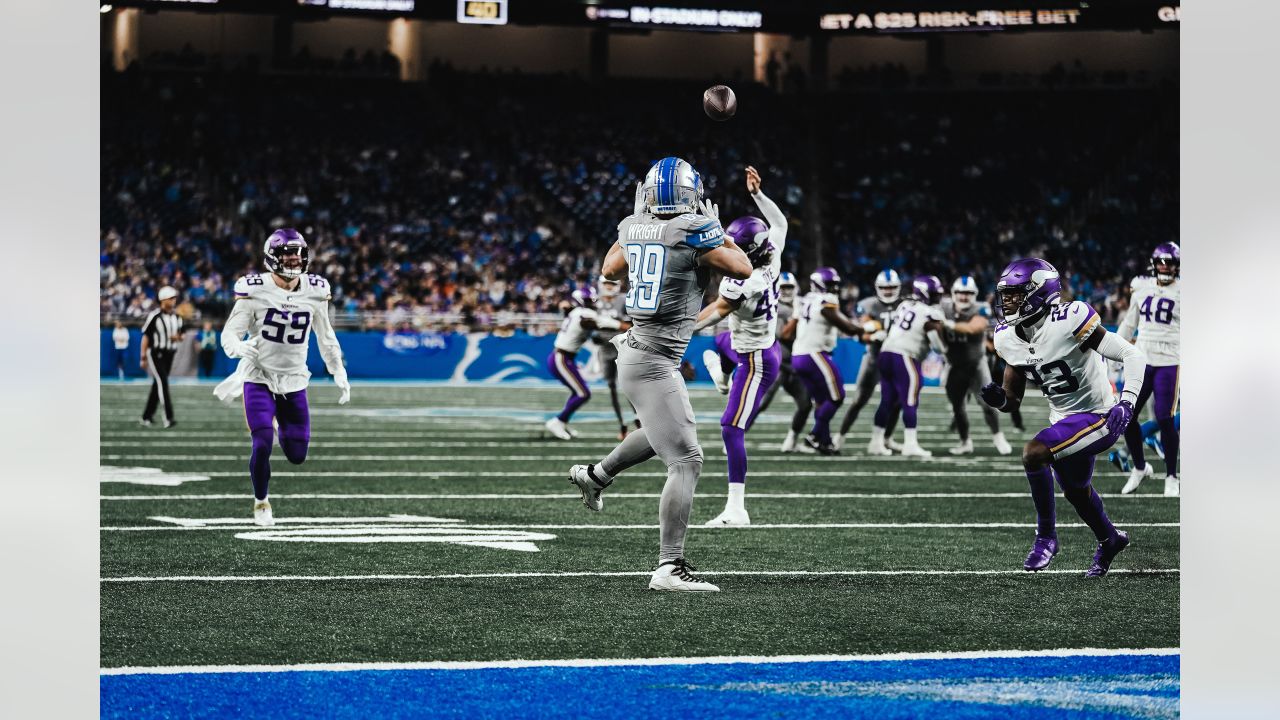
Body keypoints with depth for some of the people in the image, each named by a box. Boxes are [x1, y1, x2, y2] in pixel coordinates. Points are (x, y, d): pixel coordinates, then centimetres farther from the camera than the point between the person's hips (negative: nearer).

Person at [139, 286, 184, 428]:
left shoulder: (177, 318, 10)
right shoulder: (154, 316, -10)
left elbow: (179, 335, 20)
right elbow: (145, 336, -7)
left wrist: (178, 337, -6)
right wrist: (143, 357, -9)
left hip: (169, 355, 7)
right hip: (155, 353, -7)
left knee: (157, 386, 10)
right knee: (163, 383, -16)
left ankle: (147, 417, 20)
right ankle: (168, 418, -23)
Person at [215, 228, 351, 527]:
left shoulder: (315, 291, -2)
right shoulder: (256, 290, -13)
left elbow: (325, 336, 12)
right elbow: (229, 334, -11)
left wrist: (339, 374, 11)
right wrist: (240, 348, -33)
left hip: (294, 382, 3)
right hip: (260, 378, -3)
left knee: (297, 455, 3)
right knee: (262, 445, -16)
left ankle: (279, 426, 39)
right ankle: (261, 503, 9)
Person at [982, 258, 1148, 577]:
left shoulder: (1068, 321, -26)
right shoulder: (1009, 338, -4)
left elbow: (1133, 355, -24)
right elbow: (1013, 401, 4)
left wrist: (1127, 403, -34)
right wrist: (999, 399, -19)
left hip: (1097, 417, -9)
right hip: (1064, 419, 9)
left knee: (1033, 454, -27)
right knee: (1075, 490, 27)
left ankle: (1046, 536, -9)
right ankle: (1109, 540, 56)